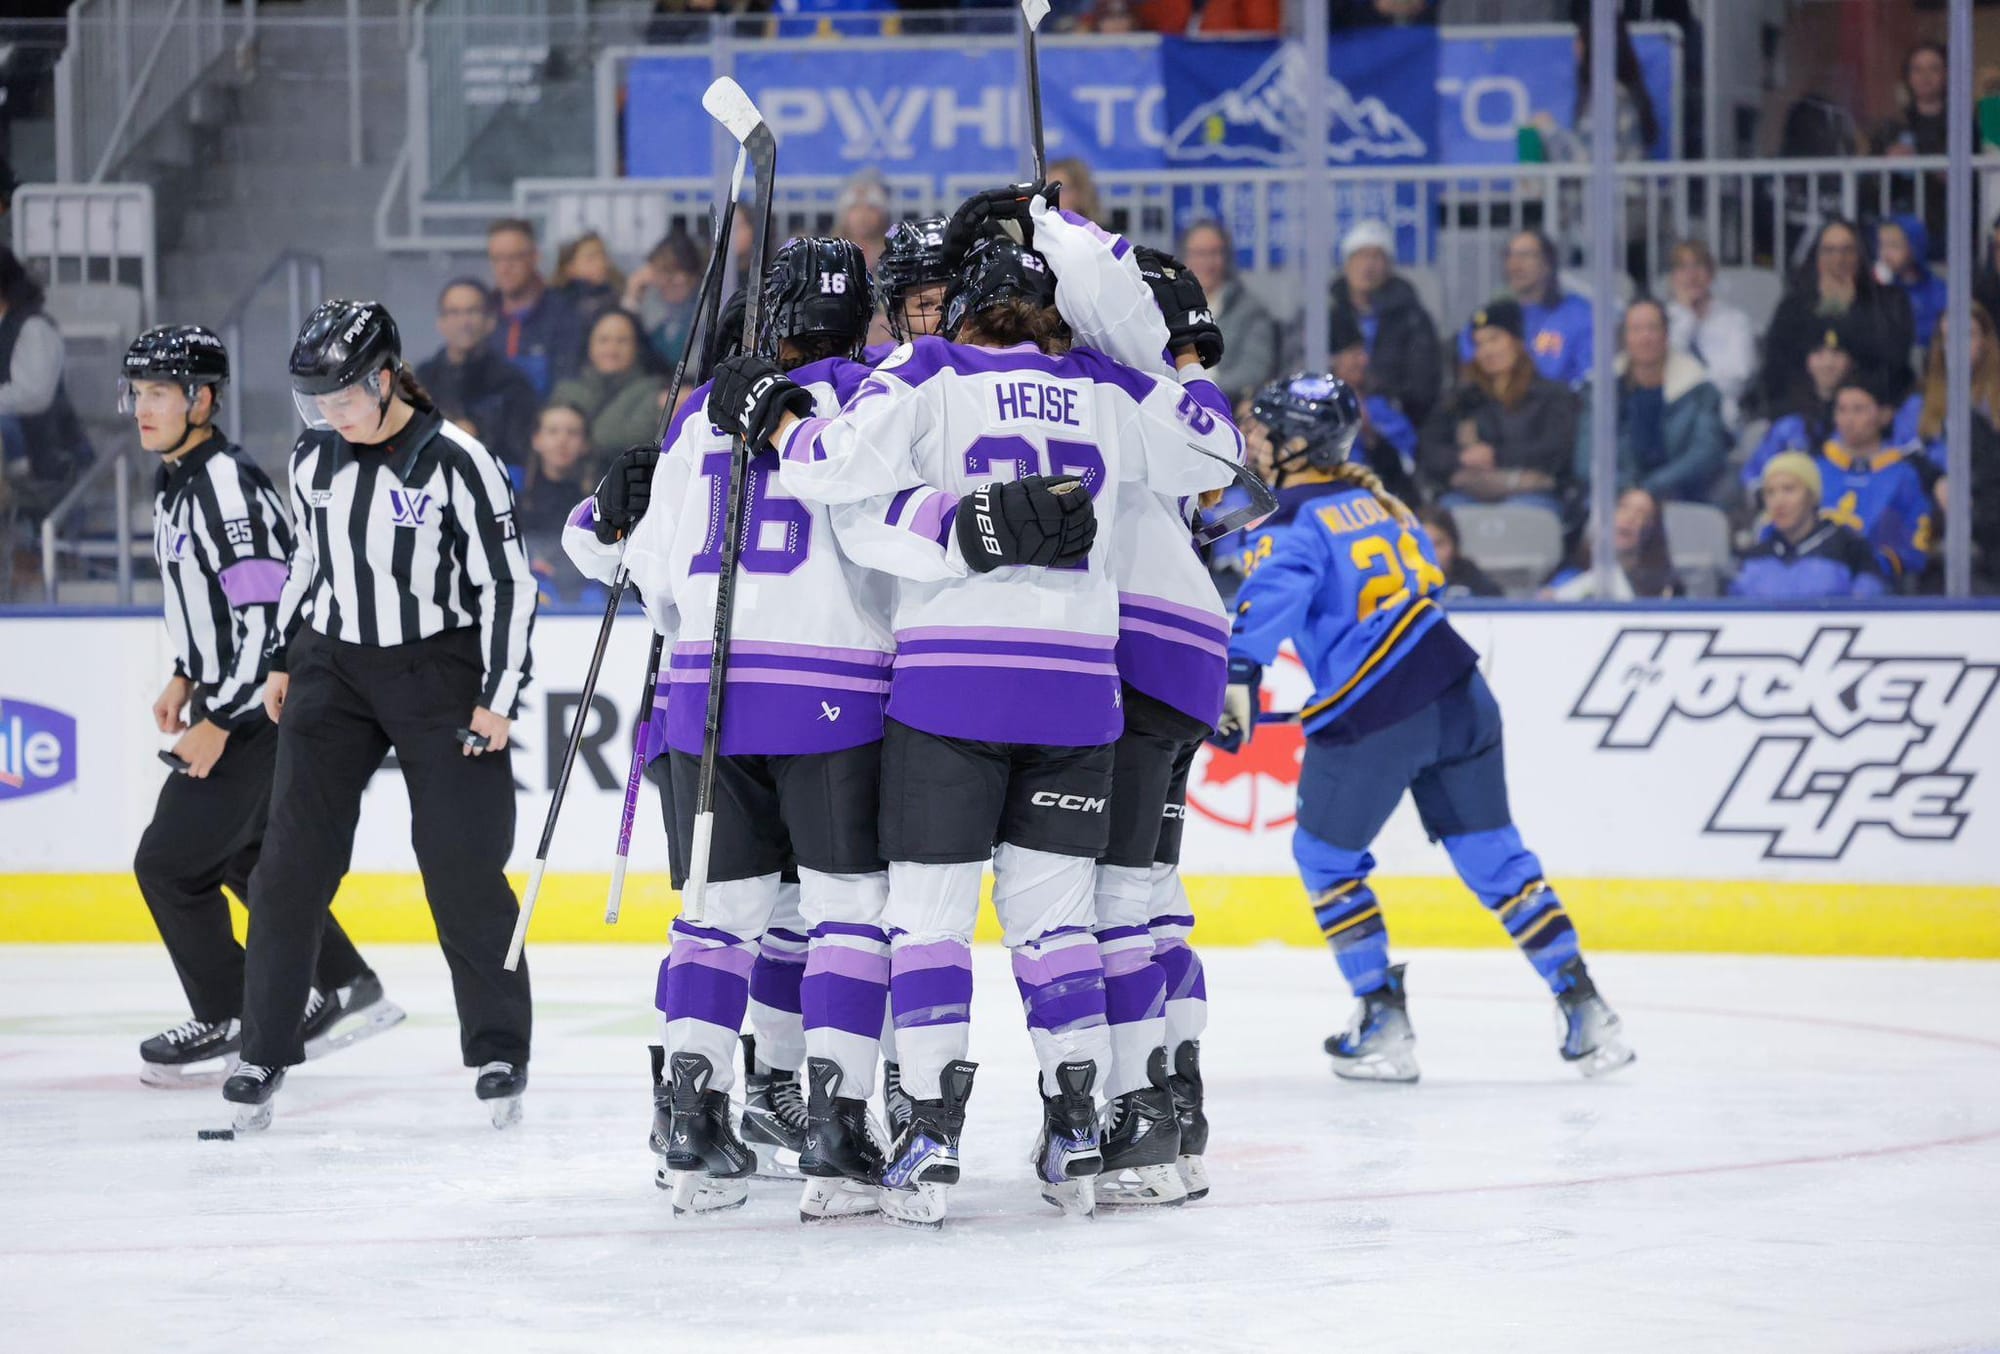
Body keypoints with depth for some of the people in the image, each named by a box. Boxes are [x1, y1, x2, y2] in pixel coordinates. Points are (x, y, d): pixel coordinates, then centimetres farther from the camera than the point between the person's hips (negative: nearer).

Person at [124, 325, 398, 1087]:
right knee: (243, 854, 20)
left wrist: (217, 723, -23)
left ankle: (230, 1026, 2)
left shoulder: (228, 486, -22)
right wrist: (186, 678, 20)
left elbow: (267, 611, -25)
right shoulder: (177, 482, 10)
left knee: (170, 864, -9)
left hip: (264, 709, -10)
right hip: (228, 699, 10)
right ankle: (348, 991, 30)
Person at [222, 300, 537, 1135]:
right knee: (293, 861, -3)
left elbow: (507, 581, -10)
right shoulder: (314, 458, 3)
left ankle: (499, 1049, 8)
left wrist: (500, 697, -11)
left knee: (463, 869, -6)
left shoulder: (456, 461, -14)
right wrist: (284, 662, 17)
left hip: (439, 673, -4)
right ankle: (264, 1055, 3)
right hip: (333, 668, 5)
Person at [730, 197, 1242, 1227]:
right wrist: (1184, 369, 36)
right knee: (1052, 910, 12)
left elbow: (841, 465, -12)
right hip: (1076, 680, 3)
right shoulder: (1107, 391, 12)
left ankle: (932, 1137, -5)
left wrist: (773, 416, 4)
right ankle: (1077, 1136, 8)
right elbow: (1213, 449, 23)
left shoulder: (930, 375, 1)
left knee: (930, 908, 2)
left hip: (949, 678, -3)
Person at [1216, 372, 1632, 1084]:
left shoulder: (1295, 524, -6)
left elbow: (1273, 597, -26)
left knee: (1324, 855, 13)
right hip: (1458, 692, 7)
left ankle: (1383, 1025, 9)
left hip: (1373, 717, -7)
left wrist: (1238, 676, -38)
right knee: (1492, 854, 14)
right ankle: (1585, 1010, 9)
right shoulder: (1373, 501, 17)